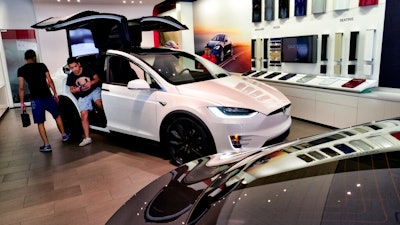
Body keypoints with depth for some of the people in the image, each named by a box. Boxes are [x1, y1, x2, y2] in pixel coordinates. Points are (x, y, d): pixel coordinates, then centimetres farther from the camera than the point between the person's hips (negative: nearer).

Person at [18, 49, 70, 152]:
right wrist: (55, 93, 9)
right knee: (57, 116, 22)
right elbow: (50, 81, -1)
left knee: (40, 123, 7)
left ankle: (46, 145, 7)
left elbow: (21, 88, -3)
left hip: (36, 99, -1)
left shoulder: (21, 70, 1)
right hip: (48, 96, 1)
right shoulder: (41, 65, 2)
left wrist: (22, 102, 3)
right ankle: (64, 135, 32)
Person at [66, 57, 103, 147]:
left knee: (99, 103, -36)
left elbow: (97, 79, -3)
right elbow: (71, 90, 8)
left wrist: (91, 82, -24)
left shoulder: (87, 70, -7)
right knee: (84, 115, -9)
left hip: (94, 90, -2)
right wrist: (77, 89, -16)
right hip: (83, 96, 2)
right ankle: (87, 138, -9)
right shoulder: (70, 77, 0)